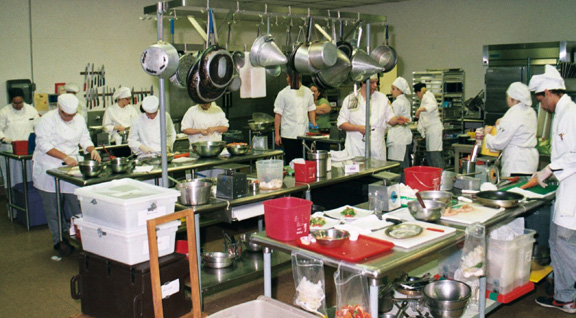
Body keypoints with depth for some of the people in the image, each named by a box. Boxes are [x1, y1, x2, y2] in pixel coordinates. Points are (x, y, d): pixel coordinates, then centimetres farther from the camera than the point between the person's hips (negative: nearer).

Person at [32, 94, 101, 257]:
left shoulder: (79, 120, 6)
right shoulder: (48, 120, -11)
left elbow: (85, 139, 11)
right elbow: (43, 144, -17)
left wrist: (92, 150, -12)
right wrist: (65, 157, -25)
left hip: (71, 166, 4)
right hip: (49, 168, -4)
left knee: (78, 203, 1)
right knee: (53, 206, 1)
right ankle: (59, 240, 13)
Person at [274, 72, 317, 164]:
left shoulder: (307, 91, 9)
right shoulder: (283, 94, -1)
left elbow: (311, 109, 18)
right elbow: (278, 115, -2)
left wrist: (313, 123, 2)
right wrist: (277, 134, -5)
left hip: (304, 134, 3)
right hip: (289, 135, -3)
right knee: (290, 161, -2)